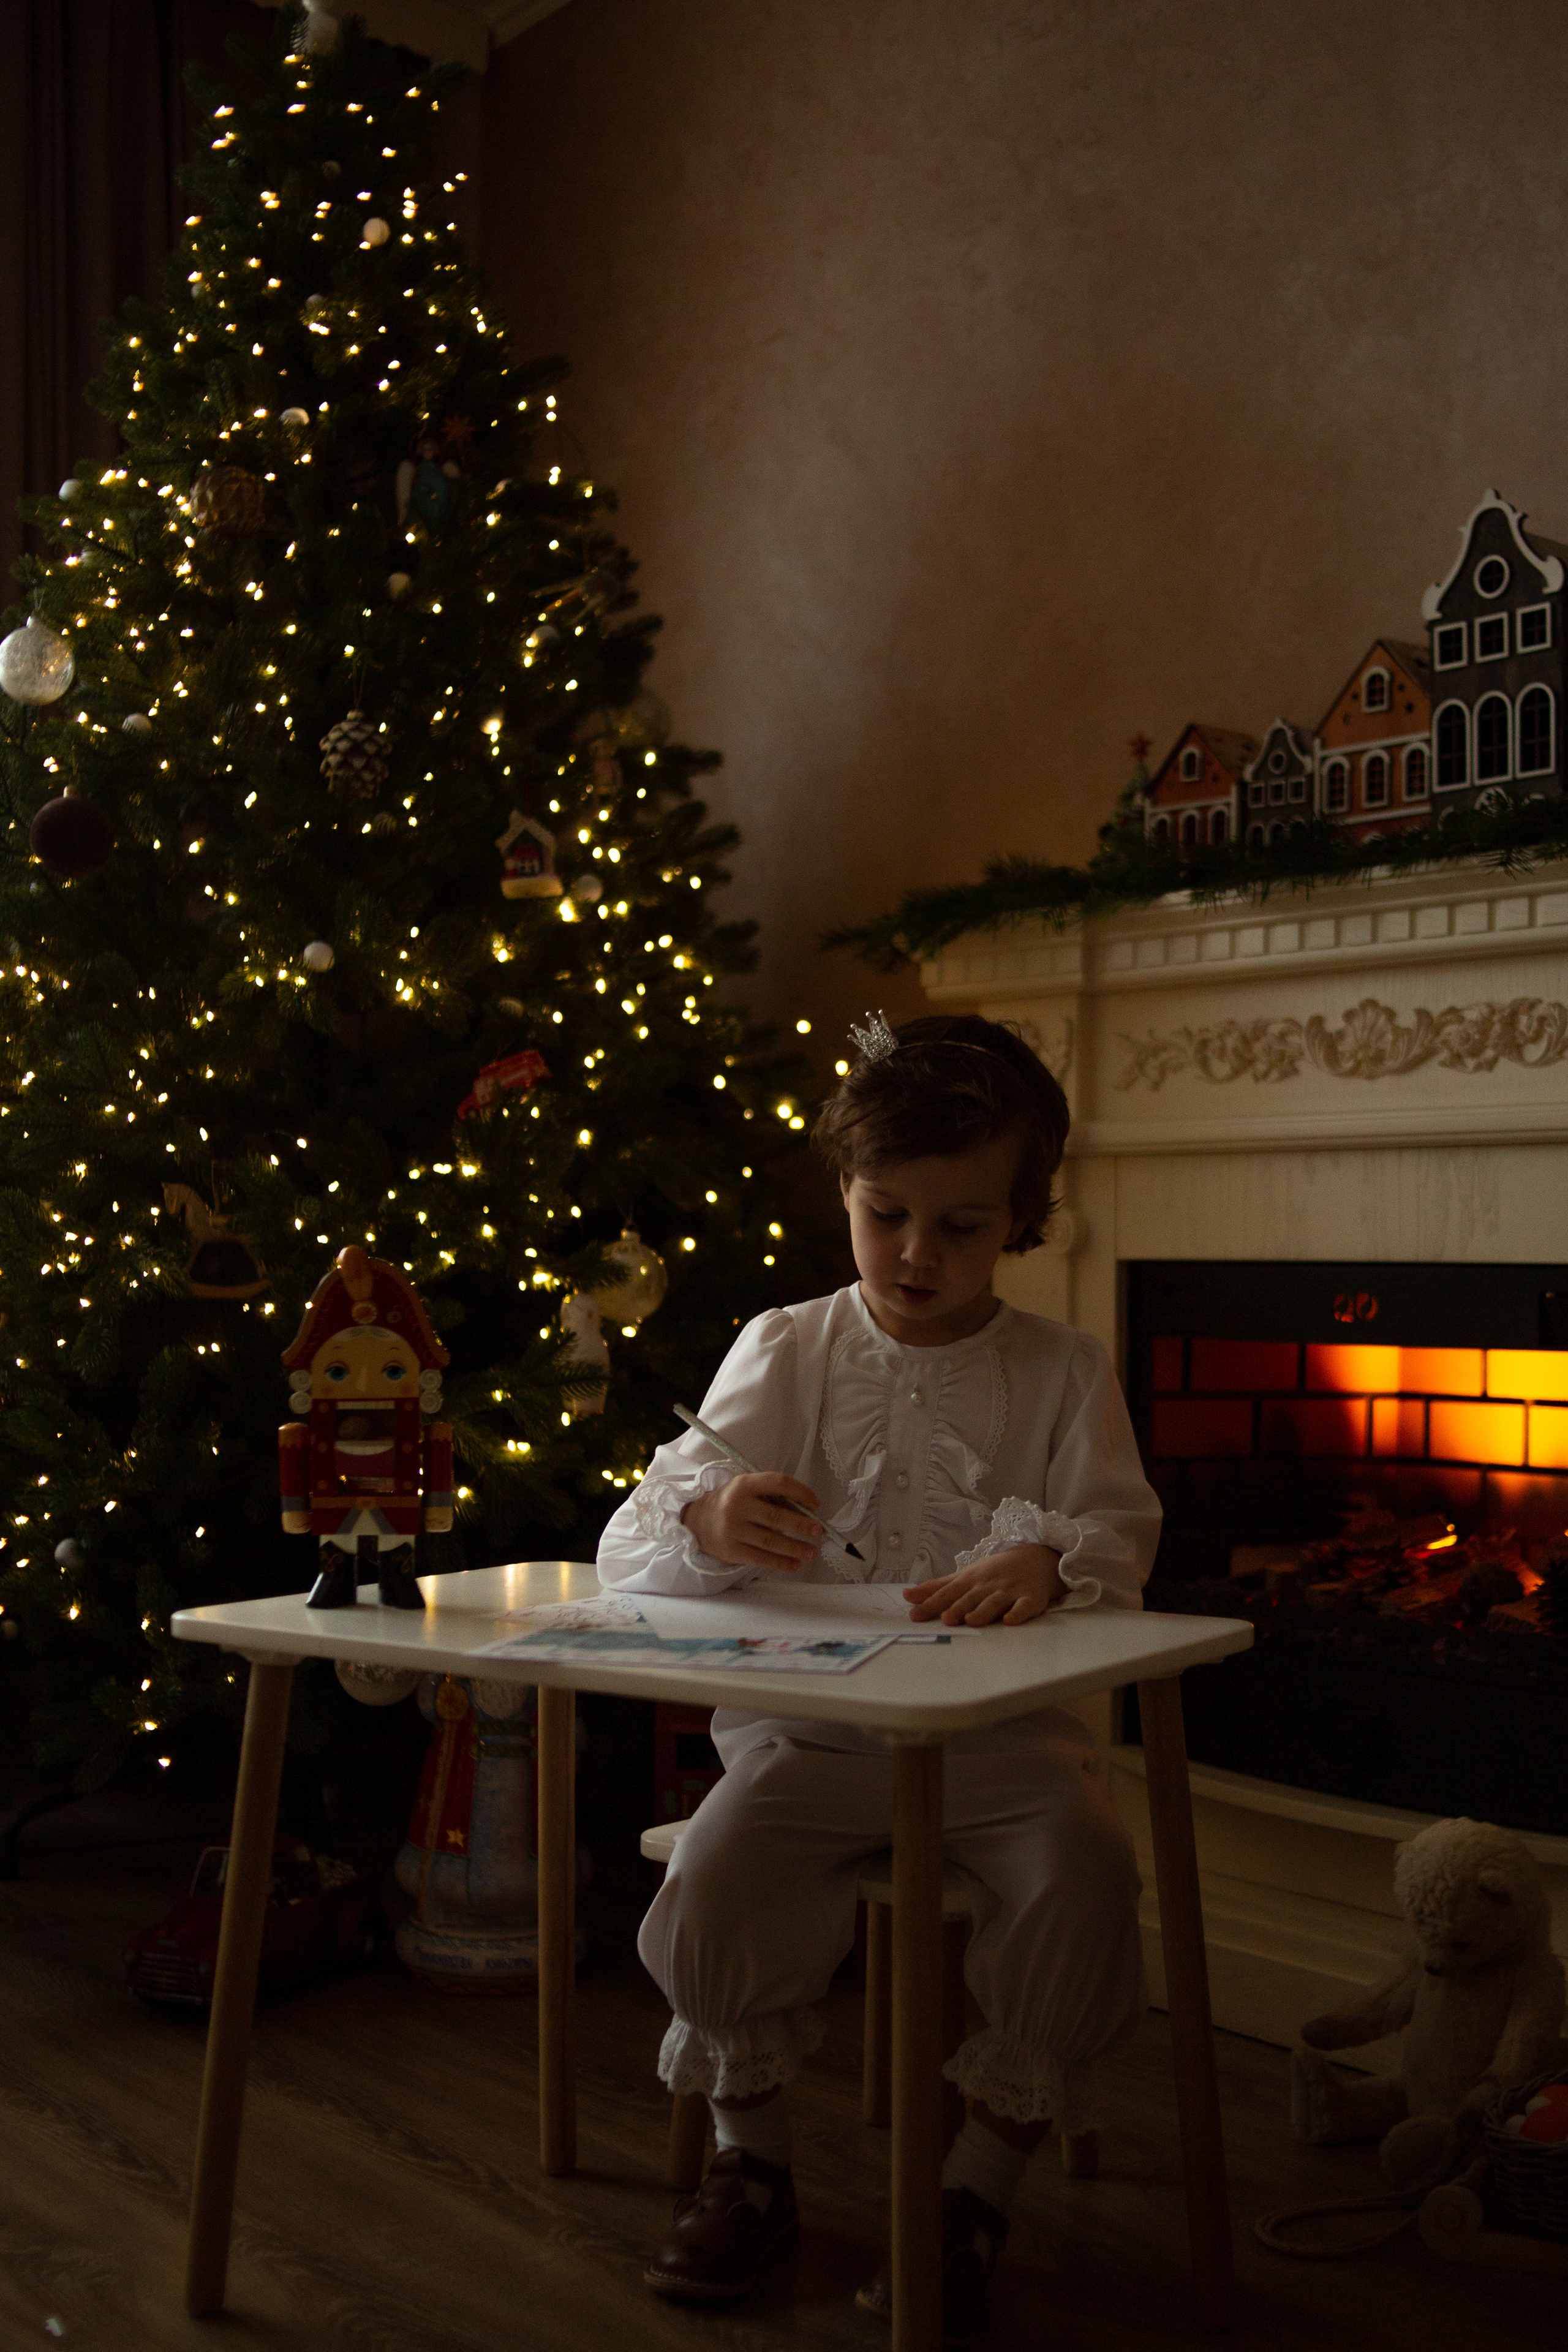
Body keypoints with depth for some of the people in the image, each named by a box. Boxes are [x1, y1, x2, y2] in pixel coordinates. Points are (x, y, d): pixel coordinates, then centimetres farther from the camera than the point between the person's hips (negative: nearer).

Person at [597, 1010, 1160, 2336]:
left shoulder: (1062, 1372, 7)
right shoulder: (784, 1352, 6)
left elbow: (1119, 1532, -5)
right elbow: (635, 1550, -1)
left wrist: (1048, 1564, -30)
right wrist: (709, 1521, -27)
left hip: (1002, 1729, 0)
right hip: (810, 1721, 0)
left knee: (1084, 1878, -26)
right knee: (715, 1882, -25)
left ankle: (983, 2185, -2)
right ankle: (752, 2158, 5)